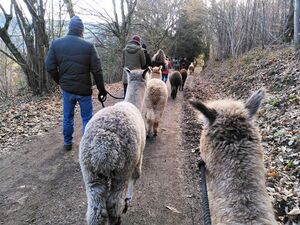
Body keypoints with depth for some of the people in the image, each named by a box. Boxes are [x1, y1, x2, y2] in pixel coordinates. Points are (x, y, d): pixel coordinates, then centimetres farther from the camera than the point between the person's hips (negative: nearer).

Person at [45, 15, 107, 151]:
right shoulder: (88, 46, -11)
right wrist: (101, 89, -1)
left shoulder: (56, 44, -2)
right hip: (84, 89, -3)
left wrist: (60, 82, 12)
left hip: (66, 88, 4)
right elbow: (97, 70, -11)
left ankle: (67, 143, 32)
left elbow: (50, 67, -2)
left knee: (67, 117, 19)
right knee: (87, 118, 9)